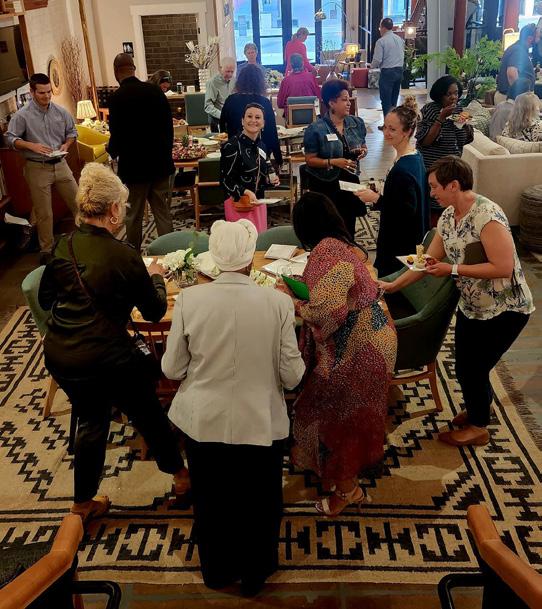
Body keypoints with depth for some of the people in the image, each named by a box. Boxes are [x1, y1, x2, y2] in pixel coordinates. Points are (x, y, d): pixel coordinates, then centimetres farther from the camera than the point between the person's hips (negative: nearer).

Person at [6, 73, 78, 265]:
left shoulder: (60, 111, 2)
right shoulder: (22, 115, -8)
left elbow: (72, 132, 13)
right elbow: (10, 138, -8)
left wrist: (66, 144, -7)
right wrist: (32, 145, -22)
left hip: (60, 164, 3)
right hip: (37, 168, -3)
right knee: (43, 212, 5)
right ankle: (46, 249, 19)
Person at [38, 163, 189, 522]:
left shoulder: (62, 248, -3)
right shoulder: (125, 256, -19)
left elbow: (45, 300, 11)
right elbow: (155, 311, -6)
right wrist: (156, 276, 11)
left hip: (58, 357, 6)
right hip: (108, 360, -5)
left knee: (92, 421, 26)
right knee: (149, 415, 19)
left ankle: (83, 503, 39)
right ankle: (181, 476, 41)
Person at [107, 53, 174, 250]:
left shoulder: (117, 97, -15)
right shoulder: (155, 90, -1)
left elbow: (117, 135, -14)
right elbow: (168, 125, 4)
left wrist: (111, 150, 8)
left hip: (135, 167, -4)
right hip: (161, 162, 4)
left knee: (133, 216, 11)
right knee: (163, 213, 12)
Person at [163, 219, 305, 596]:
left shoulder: (189, 299, -15)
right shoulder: (278, 302, -17)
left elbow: (172, 369, -7)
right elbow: (292, 375, -12)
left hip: (204, 422, 1)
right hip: (261, 423, -1)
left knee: (211, 502, 25)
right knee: (259, 504, 24)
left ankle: (216, 571, 49)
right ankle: (254, 574, 46)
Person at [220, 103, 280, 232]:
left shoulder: (261, 145, 9)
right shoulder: (232, 145, -15)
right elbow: (225, 180, -15)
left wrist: (269, 179, 2)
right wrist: (246, 192, -28)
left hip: (258, 201, 8)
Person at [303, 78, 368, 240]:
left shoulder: (357, 123, 3)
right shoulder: (316, 129, -14)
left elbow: (363, 146, 18)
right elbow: (310, 160, -12)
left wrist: (363, 151, -6)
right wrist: (333, 162, -25)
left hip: (350, 181, 5)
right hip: (325, 186, -5)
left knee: (349, 227, 14)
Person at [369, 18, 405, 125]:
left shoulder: (381, 41, -11)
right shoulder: (400, 39, 10)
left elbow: (377, 60, -13)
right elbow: (402, 56, 17)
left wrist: (372, 66, 7)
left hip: (387, 72, -7)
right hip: (399, 71, 7)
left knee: (386, 101, -1)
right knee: (394, 99, 13)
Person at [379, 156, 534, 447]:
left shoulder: (487, 215, -26)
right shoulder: (447, 216, 0)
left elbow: (504, 267, -29)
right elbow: (429, 260, 6)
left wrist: (453, 269, -26)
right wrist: (392, 286, 2)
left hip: (504, 310, -7)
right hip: (471, 306, 8)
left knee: (472, 368, 2)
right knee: (465, 367, 16)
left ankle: (478, 428, 25)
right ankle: (479, 407, 45)